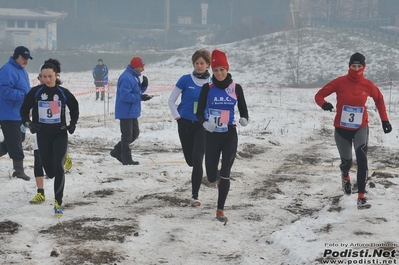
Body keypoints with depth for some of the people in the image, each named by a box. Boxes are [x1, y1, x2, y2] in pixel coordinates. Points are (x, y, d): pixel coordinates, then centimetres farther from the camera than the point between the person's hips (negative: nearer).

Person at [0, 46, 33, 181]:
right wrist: (23, 95, -30)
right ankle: (19, 170, 1)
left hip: (19, 113, 10)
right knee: (15, 142, -5)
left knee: (19, 138, 18)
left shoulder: (22, 71, 14)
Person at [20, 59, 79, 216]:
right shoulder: (35, 92, -4)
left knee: (57, 166, -14)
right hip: (43, 135, 1)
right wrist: (28, 124, -10)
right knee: (49, 170, 6)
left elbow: (74, 107, 15)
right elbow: (24, 110, 6)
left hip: (60, 134, -1)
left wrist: (73, 123, 4)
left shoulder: (63, 93, -3)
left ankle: (58, 203, -11)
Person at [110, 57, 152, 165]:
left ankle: (117, 151, 25)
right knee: (127, 136, -2)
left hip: (132, 111, 10)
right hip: (126, 112, -10)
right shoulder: (126, 78, -22)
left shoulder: (134, 76, 11)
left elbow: (137, 91, 18)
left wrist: (144, 85, -2)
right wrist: (140, 97, -25)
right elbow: (125, 96, -26)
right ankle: (126, 159, 6)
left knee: (135, 133, 16)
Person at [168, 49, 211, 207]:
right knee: (190, 160, 11)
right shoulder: (185, 80, -6)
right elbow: (171, 101, 3)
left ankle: (195, 196, -5)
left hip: (202, 126, -1)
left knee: (197, 160, -12)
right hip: (185, 124, 1)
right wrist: (177, 117, -3)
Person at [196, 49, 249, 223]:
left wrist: (244, 119, -17)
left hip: (230, 135, 0)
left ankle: (220, 210, 3)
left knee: (225, 174, -8)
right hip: (212, 135, 1)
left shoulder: (236, 88, -2)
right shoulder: (207, 88, -4)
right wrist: (205, 123, -23)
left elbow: (243, 109, 5)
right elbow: (199, 112, -2)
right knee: (211, 177, 6)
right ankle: (219, 179, 45)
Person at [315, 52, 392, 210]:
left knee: (362, 159, -20)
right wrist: (324, 104, -30)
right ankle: (345, 177, 51)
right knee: (346, 162, 12)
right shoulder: (340, 82, -12)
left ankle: (361, 197, -17)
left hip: (361, 128, 0)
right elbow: (319, 95, -7)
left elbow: (379, 99, 13)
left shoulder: (368, 85, -7)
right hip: (342, 129, 0)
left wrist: (384, 120, 10)